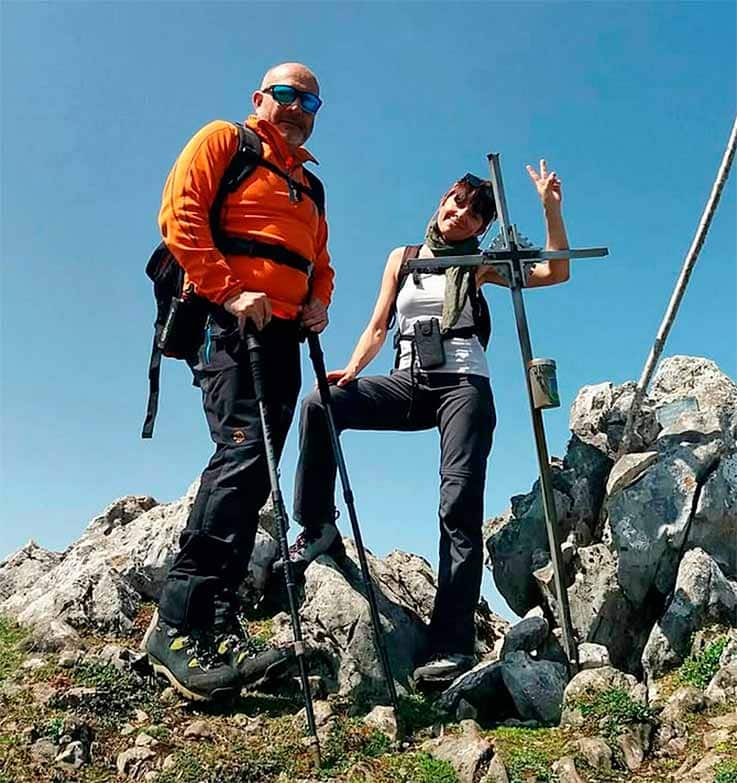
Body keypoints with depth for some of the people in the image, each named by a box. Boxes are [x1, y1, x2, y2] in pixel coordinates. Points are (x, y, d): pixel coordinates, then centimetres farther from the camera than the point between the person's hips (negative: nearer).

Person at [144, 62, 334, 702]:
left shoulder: (309, 186, 30)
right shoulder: (224, 140, 10)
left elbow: (320, 262, 30)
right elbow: (179, 213, -4)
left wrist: (318, 303, 6)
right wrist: (228, 290, -15)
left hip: (282, 335, 7)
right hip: (227, 320, -7)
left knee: (254, 473, -1)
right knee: (244, 448, -24)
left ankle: (220, 625, 1)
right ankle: (178, 625, -20)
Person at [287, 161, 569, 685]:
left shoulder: (479, 264, 14)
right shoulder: (403, 258, 19)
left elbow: (556, 272, 6)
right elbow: (378, 328, 14)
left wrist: (551, 206, -2)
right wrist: (352, 368, -5)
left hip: (462, 385, -2)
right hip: (408, 383, 3)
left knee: (460, 509, -13)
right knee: (321, 403, -23)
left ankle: (452, 644, -14)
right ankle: (318, 529, -13)